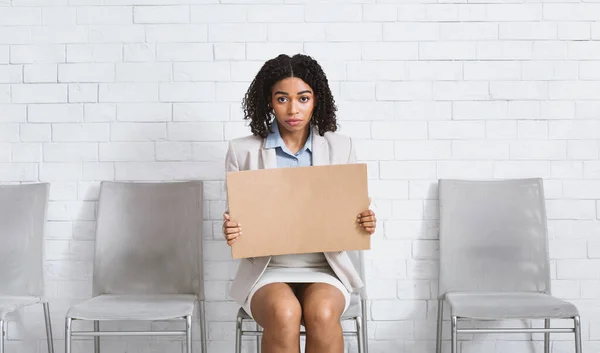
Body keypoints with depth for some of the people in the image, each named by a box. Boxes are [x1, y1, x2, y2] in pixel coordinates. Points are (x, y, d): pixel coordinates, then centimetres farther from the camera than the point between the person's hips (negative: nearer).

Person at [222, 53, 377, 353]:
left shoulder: (340, 147, 4)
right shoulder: (243, 151, 0)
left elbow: (352, 215, 10)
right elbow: (235, 222, 4)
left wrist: (364, 223, -14)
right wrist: (231, 232, -20)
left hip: (325, 268, 1)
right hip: (267, 271, -1)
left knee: (322, 313, -32)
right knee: (284, 313, -33)